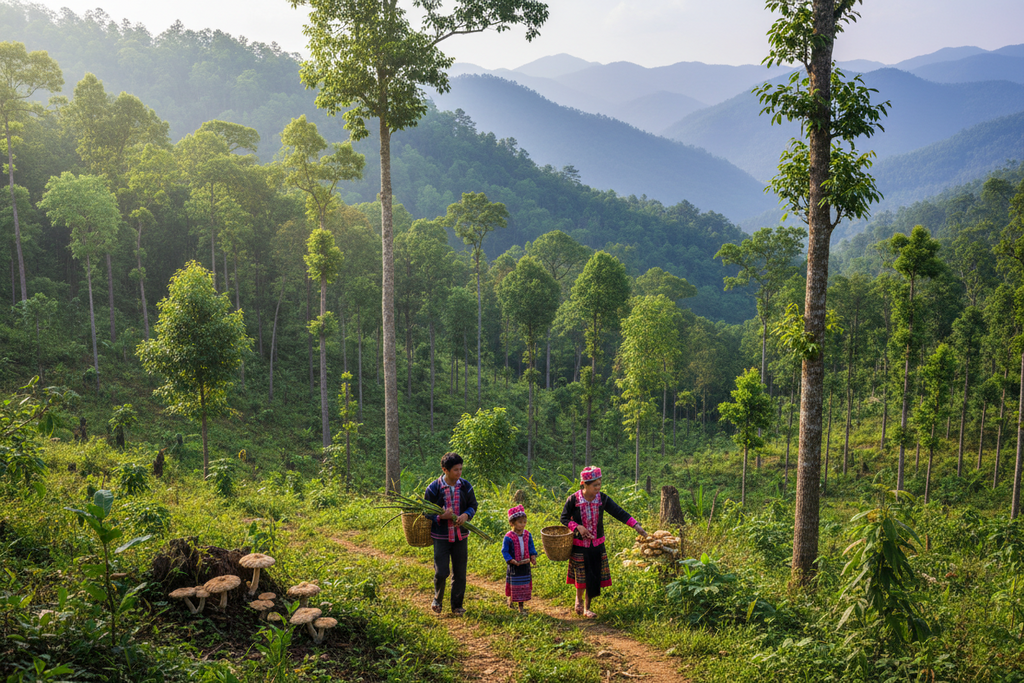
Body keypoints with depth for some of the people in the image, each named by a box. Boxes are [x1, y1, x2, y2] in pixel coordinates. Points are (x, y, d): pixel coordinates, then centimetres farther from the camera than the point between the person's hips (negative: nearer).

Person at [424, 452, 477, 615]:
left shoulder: (465, 486, -2)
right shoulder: (434, 488, -11)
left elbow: (473, 505, 9)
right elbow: (426, 511, -3)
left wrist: (466, 515, -14)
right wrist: (441, 516, -22)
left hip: (461, 536, 3)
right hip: (441, 536, -3)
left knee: (460, 573, 7)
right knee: (441, 572, -6)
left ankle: (457, 605, 24)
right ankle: (437, 599, 24)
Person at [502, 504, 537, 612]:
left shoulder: (527, 535, 0)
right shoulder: (508, 537, -16)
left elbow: (531, 548, 7)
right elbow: (504, 551, -14)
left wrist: (533, 557, -9)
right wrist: (511, 561, -24)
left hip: (525, 565, 4)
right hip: (514, 566, -4)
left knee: (524, 586, 10)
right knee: (514, 586, 7)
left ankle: (521, 606, 22)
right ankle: (511, 601, 32)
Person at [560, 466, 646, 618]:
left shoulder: (602, 499, -7)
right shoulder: (573, 499, -14)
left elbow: (618, 512, -10)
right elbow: (564, 518, -4)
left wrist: (635, 525, -20)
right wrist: (577, 527, -20)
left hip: (597, 545, 3)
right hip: (579, 544, -3)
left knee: (594, 577, 5)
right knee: (581, 576, 5)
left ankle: (586, 608, 21)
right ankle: (578, 599, 35)